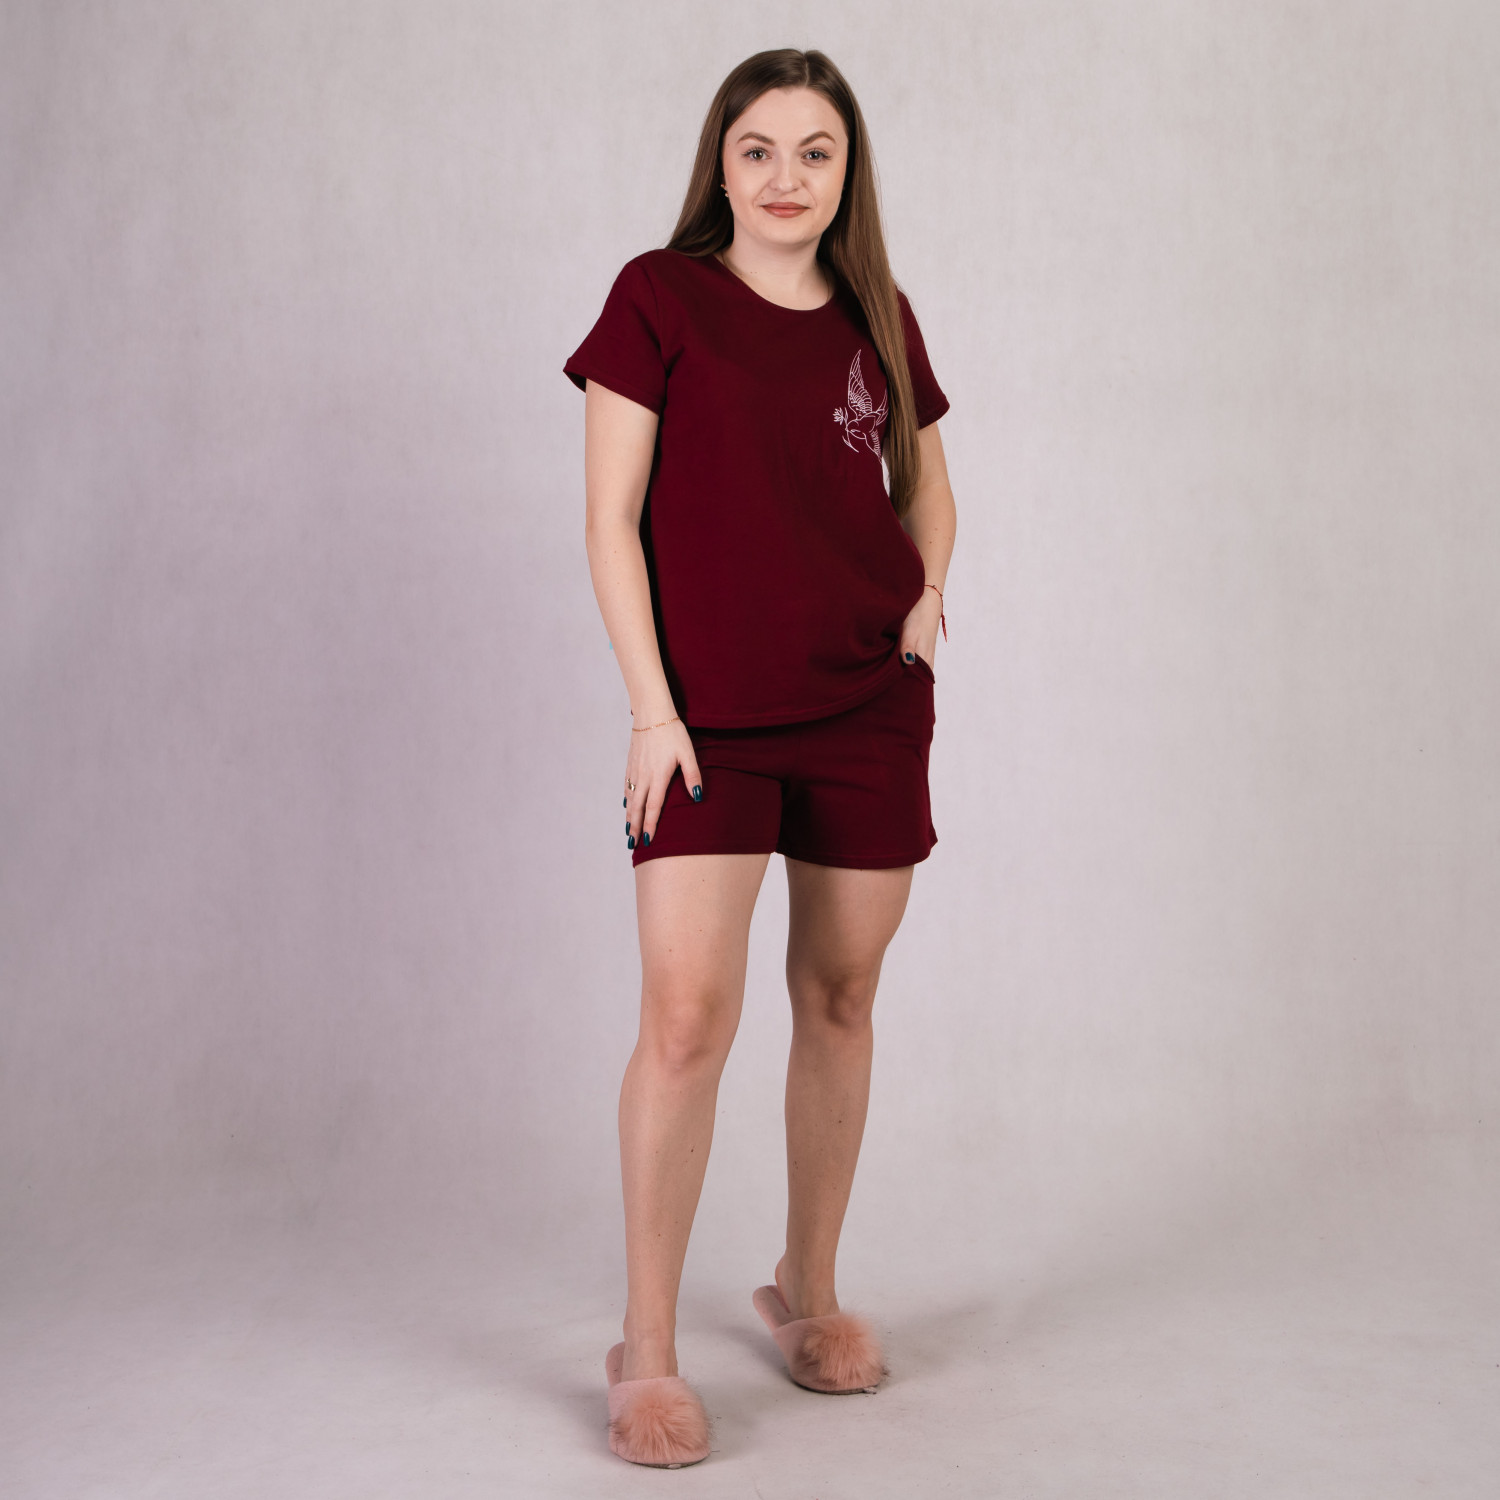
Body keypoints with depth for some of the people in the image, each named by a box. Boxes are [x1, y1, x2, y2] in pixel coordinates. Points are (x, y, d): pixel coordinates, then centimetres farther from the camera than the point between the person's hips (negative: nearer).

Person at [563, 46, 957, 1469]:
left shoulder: (878, 318, 9)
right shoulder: (658, 296, -2)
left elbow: (925, 483, 24)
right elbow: (611, 520, -5)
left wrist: (926, 590, 4)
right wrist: (650, 704, -11)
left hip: (870, 710, 4)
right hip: (707, 717, -4)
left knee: (838, 999, 10)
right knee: (687, 1015, -11)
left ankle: (807, 1290, 28)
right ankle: (645, 1352, 3)